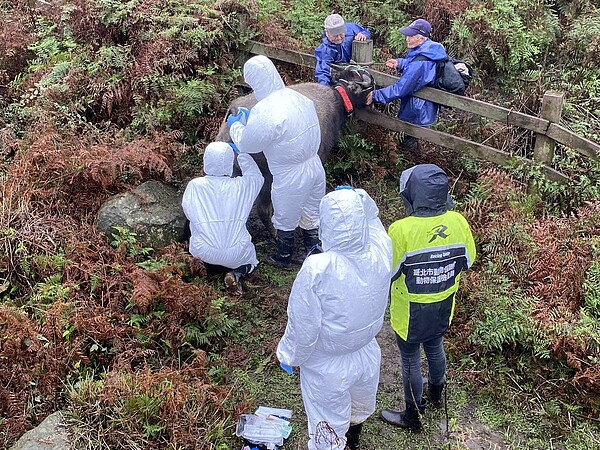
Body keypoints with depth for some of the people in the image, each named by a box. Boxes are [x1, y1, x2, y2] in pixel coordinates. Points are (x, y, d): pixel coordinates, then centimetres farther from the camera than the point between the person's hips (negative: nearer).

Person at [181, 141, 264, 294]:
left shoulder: (194, 186, -13)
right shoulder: (242, 185, -12)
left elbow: (188, 212, 3)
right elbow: (257, 177, 10)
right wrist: (241, 153, 18)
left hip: (203, 253, 1)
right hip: (236, 255, 0)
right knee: (250, 259, 32)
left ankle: (212, 265, 12)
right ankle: (237, 273, 0)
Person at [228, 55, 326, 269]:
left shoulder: (265, 111, -27)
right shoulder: (298, 97, -3)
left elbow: (246, 144, -12)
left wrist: (235, 124, 8)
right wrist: (248, 119, 20)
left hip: (291, 178, -6)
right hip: (314, 166, 6)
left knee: (285, 221, 20)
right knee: (312, 215, 24)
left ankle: (283, 258, 42)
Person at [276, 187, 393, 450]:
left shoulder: (316, 269, -35)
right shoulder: (381, 251, -23)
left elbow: (303, 326, -22)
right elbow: (373, 221, 5)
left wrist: (289, 355, -5)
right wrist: (360, 200, -2)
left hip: (328, 367, -5)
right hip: (367, 355, 5)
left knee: (329, 428, 21)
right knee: (361, 406, 36)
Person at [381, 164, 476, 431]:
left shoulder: (401, 230, -32)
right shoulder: (458, 222, -17)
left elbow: (386, 273, -21)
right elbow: (467, 261, -1)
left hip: (411, 311, -5)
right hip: (444, 306, 5)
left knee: (410, 359, 16)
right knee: (435, 347, 30)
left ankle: (413, 415, 36)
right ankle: (436, 392, 55)